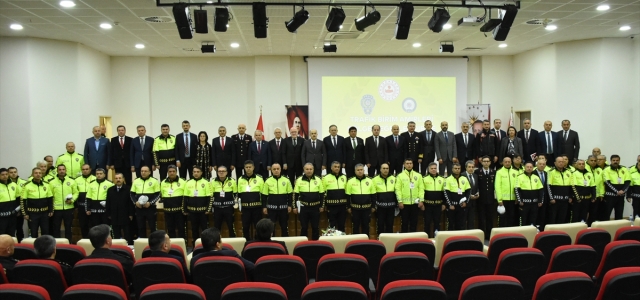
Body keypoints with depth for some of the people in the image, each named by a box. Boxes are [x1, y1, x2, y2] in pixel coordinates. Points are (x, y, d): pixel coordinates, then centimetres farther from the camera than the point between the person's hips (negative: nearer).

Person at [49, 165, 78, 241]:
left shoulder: (72, 181, 4)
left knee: (68, 228, 8)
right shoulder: (52, 182, 2)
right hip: (56, 209, 0)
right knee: (56, 228, 7)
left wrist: (72, 200, -12)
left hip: (69, 208, 0)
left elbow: (76, 193, 7)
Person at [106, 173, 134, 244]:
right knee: (116, 235, 9)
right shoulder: (110, 190, 9)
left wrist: (131, 214, -9)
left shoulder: (128, 189, -4)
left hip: (125, 216, -3)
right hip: (114, 216, 4)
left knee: (127, 235, 4)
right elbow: (108, 203, 9)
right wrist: (108, 214, 4)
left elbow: (131, 202, -6)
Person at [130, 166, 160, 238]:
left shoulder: (154, 181, 0)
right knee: (141, 227, 8)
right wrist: (135, 202, -7)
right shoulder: (136, 181, 9)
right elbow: (132, 194, 12)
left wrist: (150, 203, -15)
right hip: (139, 208, 3)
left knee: (152, 227, 0)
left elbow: (158, 195, -2)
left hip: (150, 208, -3)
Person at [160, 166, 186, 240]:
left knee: (181, 228, 2)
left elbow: (186, 196, -2)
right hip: (168, 211, 3)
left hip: (179, 210, -3)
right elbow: (161, 196, 18)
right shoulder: (163, 183, 8)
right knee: (170, 229, 10)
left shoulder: (182, 182, -3)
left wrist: (185, 208, -6)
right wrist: (164, 204, 9)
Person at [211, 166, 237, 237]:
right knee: (216, 227, 8)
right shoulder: (213, 181, 1)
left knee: (231, 226, 3)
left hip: (228, 208, -1)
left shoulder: (232, 181, -3)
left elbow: (235, 194, 8)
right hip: (217, 208, 1)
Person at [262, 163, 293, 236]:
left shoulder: (286, 180, 0)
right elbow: (264, 195, 4)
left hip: (283, 207, 0)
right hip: (271, 208, 0)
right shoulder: (268, 181, 0)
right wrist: (264, 207, 0)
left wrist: (290, 205, 1)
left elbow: (290, 194, 6)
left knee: (284, 226, 9)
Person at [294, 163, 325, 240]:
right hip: (303, 207, -1)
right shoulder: (299, 180, -2)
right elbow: (295, 194, 3)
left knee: (315, 227, 8)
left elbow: (322, 194, 6)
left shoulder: (318, 179, 0)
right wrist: (295, 207, 1)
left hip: (315, 207, 1)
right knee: (304, 227, 7)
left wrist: (322, 206, 4)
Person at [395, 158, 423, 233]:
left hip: (415, 203, 2)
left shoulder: (418, 175, 7)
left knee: (414, 222, 8)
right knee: (405, 222, 5)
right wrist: (400, 201, -10)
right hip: (404, 203, -2)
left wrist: (421, 200, -3)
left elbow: (421, 189, 4)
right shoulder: (400, 176, 0)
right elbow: (398, 189, -4)